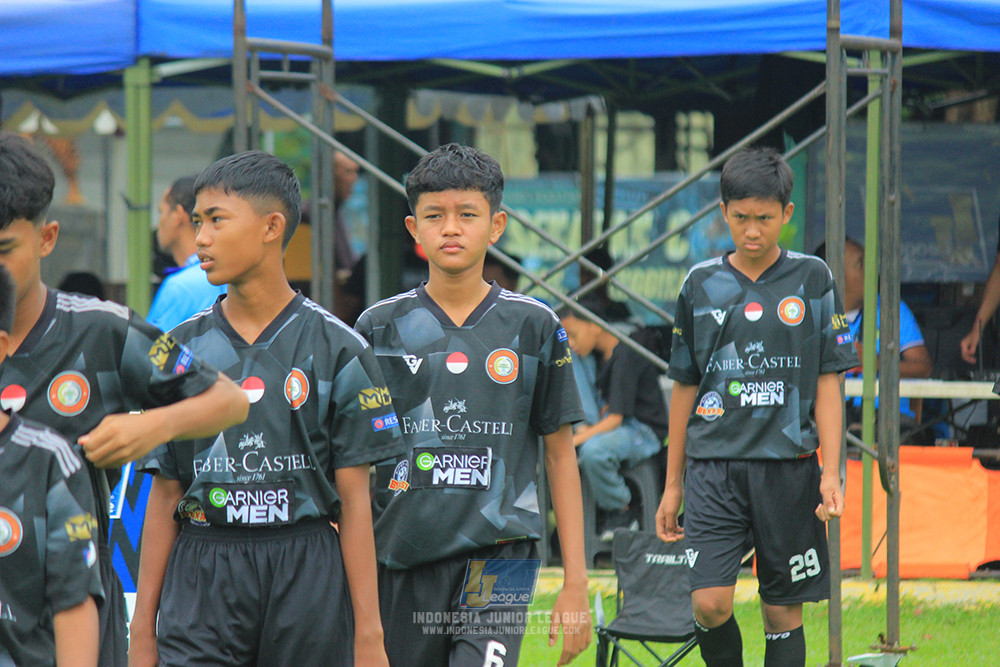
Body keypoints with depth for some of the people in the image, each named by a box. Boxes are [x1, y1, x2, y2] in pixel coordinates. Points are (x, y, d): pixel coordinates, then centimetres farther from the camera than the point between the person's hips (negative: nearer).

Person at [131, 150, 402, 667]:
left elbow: (354, 499, -1)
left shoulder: (336, 348, 1)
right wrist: (143, 625, 7)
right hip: (201, 579, 2)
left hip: (307, 573, -1)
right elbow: (165, 496, 11)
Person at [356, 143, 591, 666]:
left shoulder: (532, 326, 4)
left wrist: (575, 583, 4)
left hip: (498, 555, -2)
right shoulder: (380, 327, 6)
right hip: (399, 559, 2)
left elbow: (560, 454, 8)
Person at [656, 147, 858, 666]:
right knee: (710, 603, -14)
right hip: (713, 467, 1)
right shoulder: (701, 284, 7)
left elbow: (827, 383, 4)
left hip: (788, 467, -1)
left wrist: (831, 473, -5)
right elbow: (684, 387, 13)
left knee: (783, 611, 2)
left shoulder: (812, 279, 3)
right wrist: (672, 484, 14)